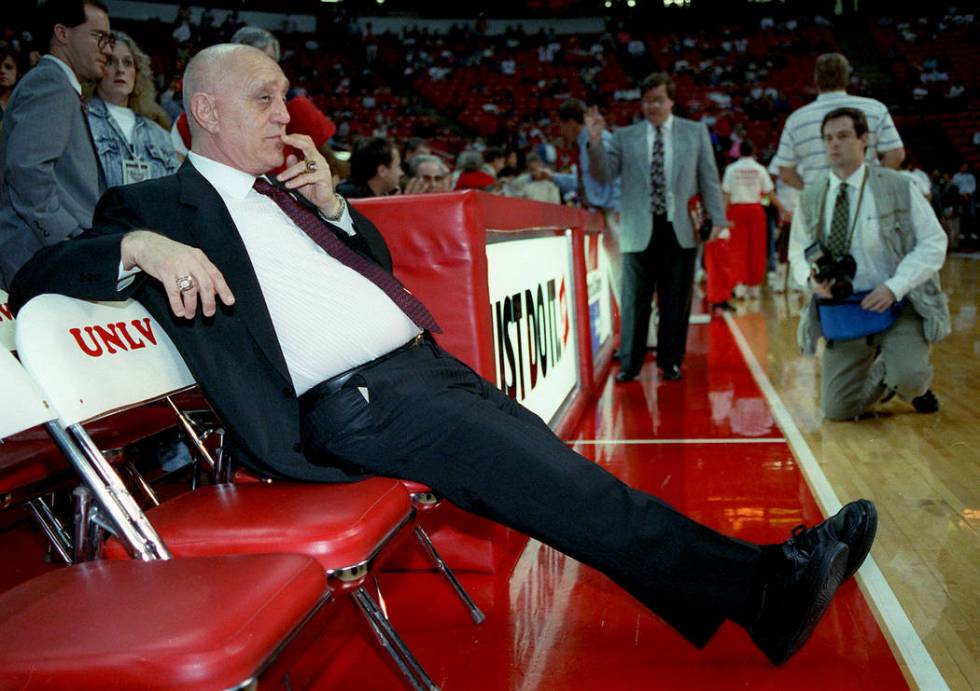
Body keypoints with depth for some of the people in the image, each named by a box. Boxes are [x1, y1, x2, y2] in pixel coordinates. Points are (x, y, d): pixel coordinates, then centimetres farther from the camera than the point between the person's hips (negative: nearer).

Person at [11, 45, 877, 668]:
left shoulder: (283, 186, 24)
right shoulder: (156, 204, 5)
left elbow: (379, 262, 27)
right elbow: (33, 279, -2)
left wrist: (331, 203, 7)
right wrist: (143, 247, -22)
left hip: (423, 362, 7)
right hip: (349, 402, -7)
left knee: (543, 463, -6)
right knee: (528, 468, -20)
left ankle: (755, 585, -7)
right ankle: (754, 581, -16)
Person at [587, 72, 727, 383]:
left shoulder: (696, 132, 9)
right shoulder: (624, 136, 7)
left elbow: (709, 179, 8)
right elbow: (604, 175, 0)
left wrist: (717, 220, 1)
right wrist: (595, 142, -16)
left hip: (680, 230, 1)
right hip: (640, 231, 0)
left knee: (676, 302, 6)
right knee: (634, 301, 2)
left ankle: (670, 362, 19)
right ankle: (629, 364, 12)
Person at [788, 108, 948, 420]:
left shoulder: (898, 187, -5)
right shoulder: (811, 197, 2)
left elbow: (933, 242, -6)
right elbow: (798, 252, 10)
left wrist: (894, 287, -20)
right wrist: (811, 277, -14)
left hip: (898, 305, -3)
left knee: (907, 378, -29)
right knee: (838, 410, 0)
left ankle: (915, 382, 11)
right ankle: (880, 376, 34)